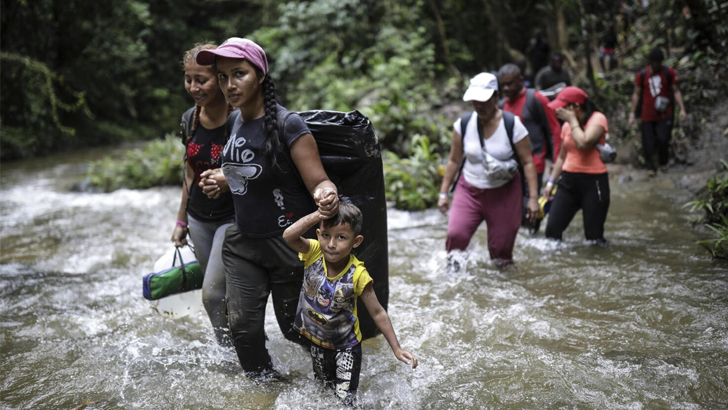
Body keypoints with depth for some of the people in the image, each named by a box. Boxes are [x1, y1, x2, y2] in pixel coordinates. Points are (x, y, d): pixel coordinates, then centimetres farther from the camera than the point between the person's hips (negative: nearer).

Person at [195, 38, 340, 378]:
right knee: (242, 327, 1)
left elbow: (319, 182, -21)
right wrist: (222, 180, 0)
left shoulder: (288, 126, -20)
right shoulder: (234, 121, 2)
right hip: (243, 241, 6)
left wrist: (326, 195, -44)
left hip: (287, 244, -6)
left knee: (294, 328, 9)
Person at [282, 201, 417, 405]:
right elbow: (289, 235, -41)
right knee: (323, 391, 24)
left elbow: (378, 313, -17)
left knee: (345, 399, -2)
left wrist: (396, 349, -18)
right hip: (316, 341, 3)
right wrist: (320, 214, -43)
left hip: (346, 346, -3)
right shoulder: (314, 252, -21)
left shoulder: (357, 274, -25)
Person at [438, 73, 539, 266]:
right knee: (455, 234, -18)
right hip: (469, 191, 2)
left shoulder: (512, 125, -10)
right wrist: (443, 193, 6)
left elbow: (527, 162, -7)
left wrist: (533, 197, -11)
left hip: (504, 193, -1)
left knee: (501, 246, 3)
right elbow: (454, 161, 6)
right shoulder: (463, 124, -4)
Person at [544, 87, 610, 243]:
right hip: (569, 180, 6)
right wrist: (551, 180, 14)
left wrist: (573, 120, -12)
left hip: (593, 182, -6)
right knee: (552, 229, -6)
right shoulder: (567, 125, 12)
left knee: (594, 237, -3)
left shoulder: (597, 119, -7)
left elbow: (584, 143, -25)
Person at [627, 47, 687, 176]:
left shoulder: (669, 72, 0)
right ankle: (650, 167, 16)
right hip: (648, 115, 1)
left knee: (663, 139, -12)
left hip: (665, 114, -1)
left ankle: (663, 161, 15)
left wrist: (682, 109, -6)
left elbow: (676, 91, 3)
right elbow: (636, 94, 6)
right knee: (648, 142, 1)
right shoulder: (642, 75, 1)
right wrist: (632, 114, 3)